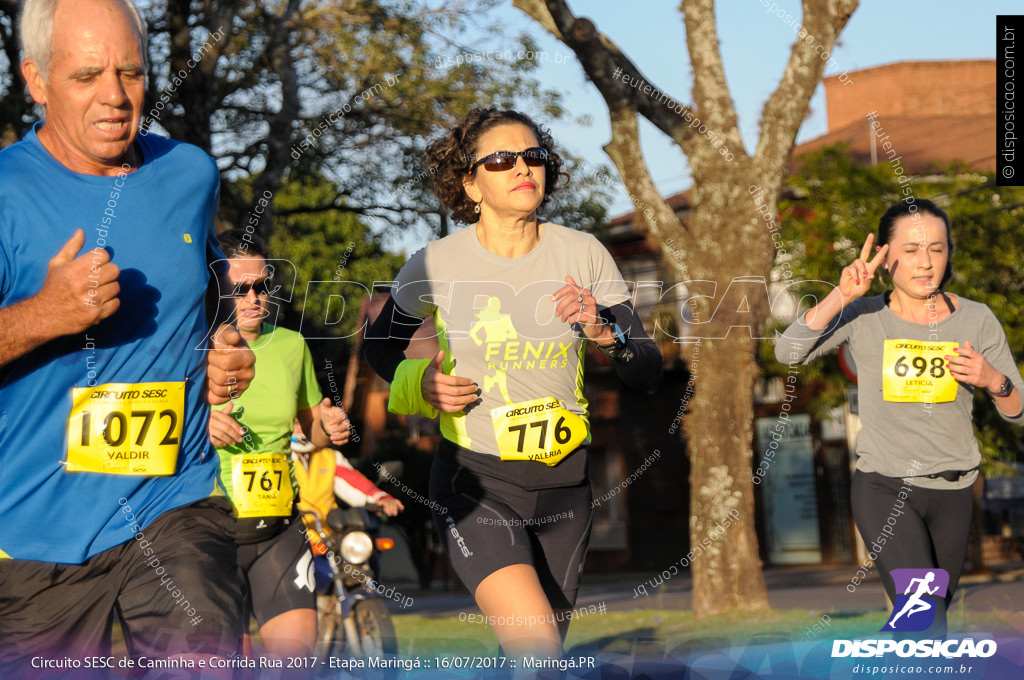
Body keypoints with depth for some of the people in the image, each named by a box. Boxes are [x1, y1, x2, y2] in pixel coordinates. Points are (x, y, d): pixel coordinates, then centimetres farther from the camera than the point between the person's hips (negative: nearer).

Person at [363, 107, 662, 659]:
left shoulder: (583, 255, -2)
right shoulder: (435, 264, -6)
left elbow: (649, 374, -1)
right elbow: (380, 345, 12)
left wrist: (603, 333, -21)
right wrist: (419, 383, -8)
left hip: (562, 486, 3)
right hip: (474, 483, -3)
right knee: (540, 654, -24)